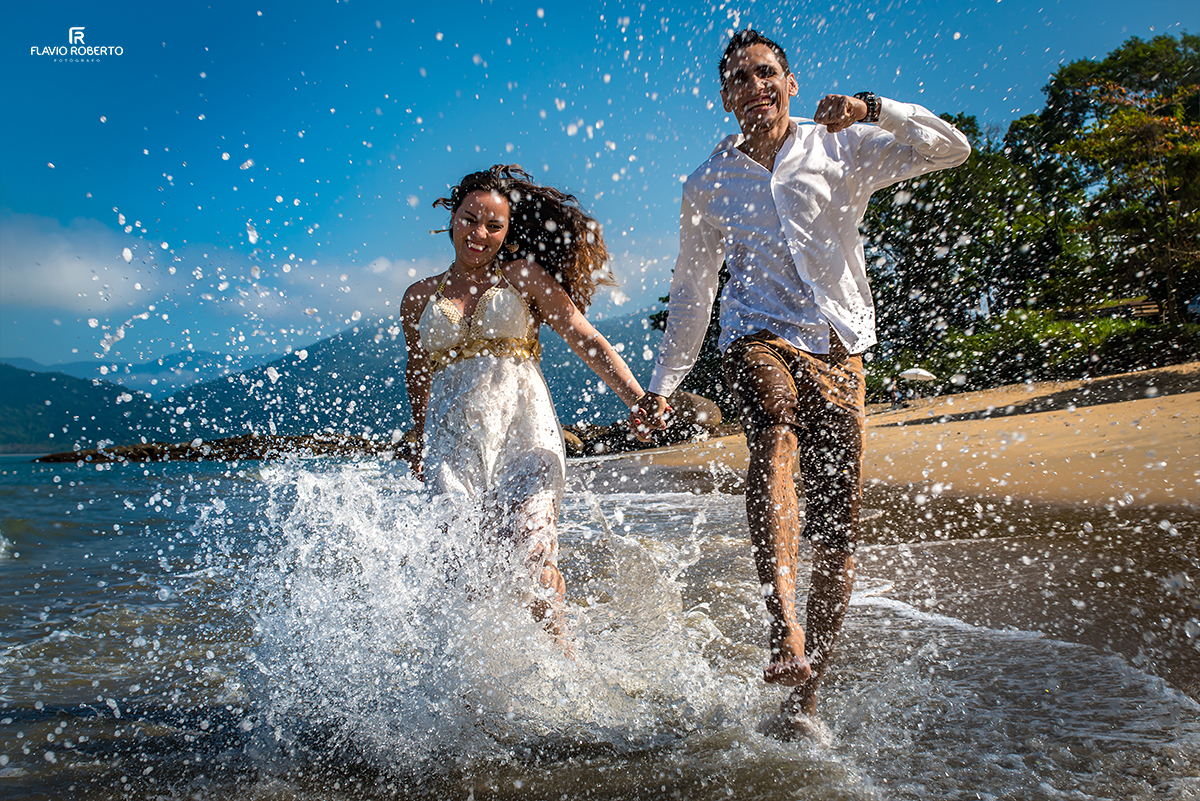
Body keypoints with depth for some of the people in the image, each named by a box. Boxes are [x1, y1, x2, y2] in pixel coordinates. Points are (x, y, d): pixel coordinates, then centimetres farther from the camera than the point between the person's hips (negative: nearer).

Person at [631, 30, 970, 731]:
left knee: (837, 534, -3)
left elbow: (951, 149, 4)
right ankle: (788, 638, -47)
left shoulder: (841, 149, 12)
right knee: (771, 442, -36)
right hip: (760, 336, 0)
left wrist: (872, 109, -11)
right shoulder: (710, 185, 16)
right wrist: (663, 386, 16)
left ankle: (807, 688, 10)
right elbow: (691, 293, 20)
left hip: (839, 348, 1)